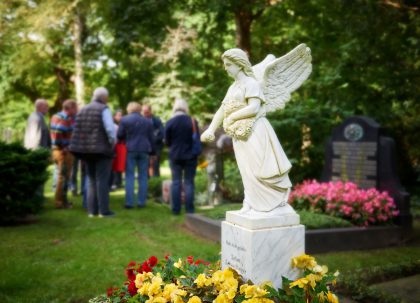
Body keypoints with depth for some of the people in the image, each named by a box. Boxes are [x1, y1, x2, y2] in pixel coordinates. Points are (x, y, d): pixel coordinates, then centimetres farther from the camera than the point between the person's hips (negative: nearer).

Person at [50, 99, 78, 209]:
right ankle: (60, 202, 5)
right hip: (65, 151, -10)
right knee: (63, 177, -2)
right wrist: (63, 147, -18)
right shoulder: (66, 118, -17)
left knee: (62, 176, 19)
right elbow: (57, 133, -27)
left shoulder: (56, 116, 13)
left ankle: (62, 200, 29)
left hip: (56, 150, 10)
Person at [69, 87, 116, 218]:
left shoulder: (83, 110, 14)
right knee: (102, 180, -2)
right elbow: (110, 128, -19)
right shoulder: (104, 109, -8)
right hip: (102, 149, -6)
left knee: (91, 180, 14)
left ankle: (92, 210, 14)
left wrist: (82, 146, 15)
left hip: (86, 150, 6)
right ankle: (103, 210, -2)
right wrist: (113, 141, -4)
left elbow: (77, 130, 12)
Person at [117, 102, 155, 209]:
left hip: (130, 150, -2)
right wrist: (152, 152, 15)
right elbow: (151, 139, 10)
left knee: (129, 176, 1)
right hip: (144, 150, 2)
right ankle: (141, 202, 6)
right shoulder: (148, 122, 11)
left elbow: (120, 135, 0)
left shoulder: (124, 120, 0)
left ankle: (129, 202, -2)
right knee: (143, 177, 6)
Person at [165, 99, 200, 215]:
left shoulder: (170, 122, -7)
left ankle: (176, 209, 10)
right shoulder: (193, 121, -6)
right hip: (190, 156, 0)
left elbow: (167, 141, -1)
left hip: (175, 156, 0)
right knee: (189, 182, 6)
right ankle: (189, 209, 6)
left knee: (176, 182, 8)